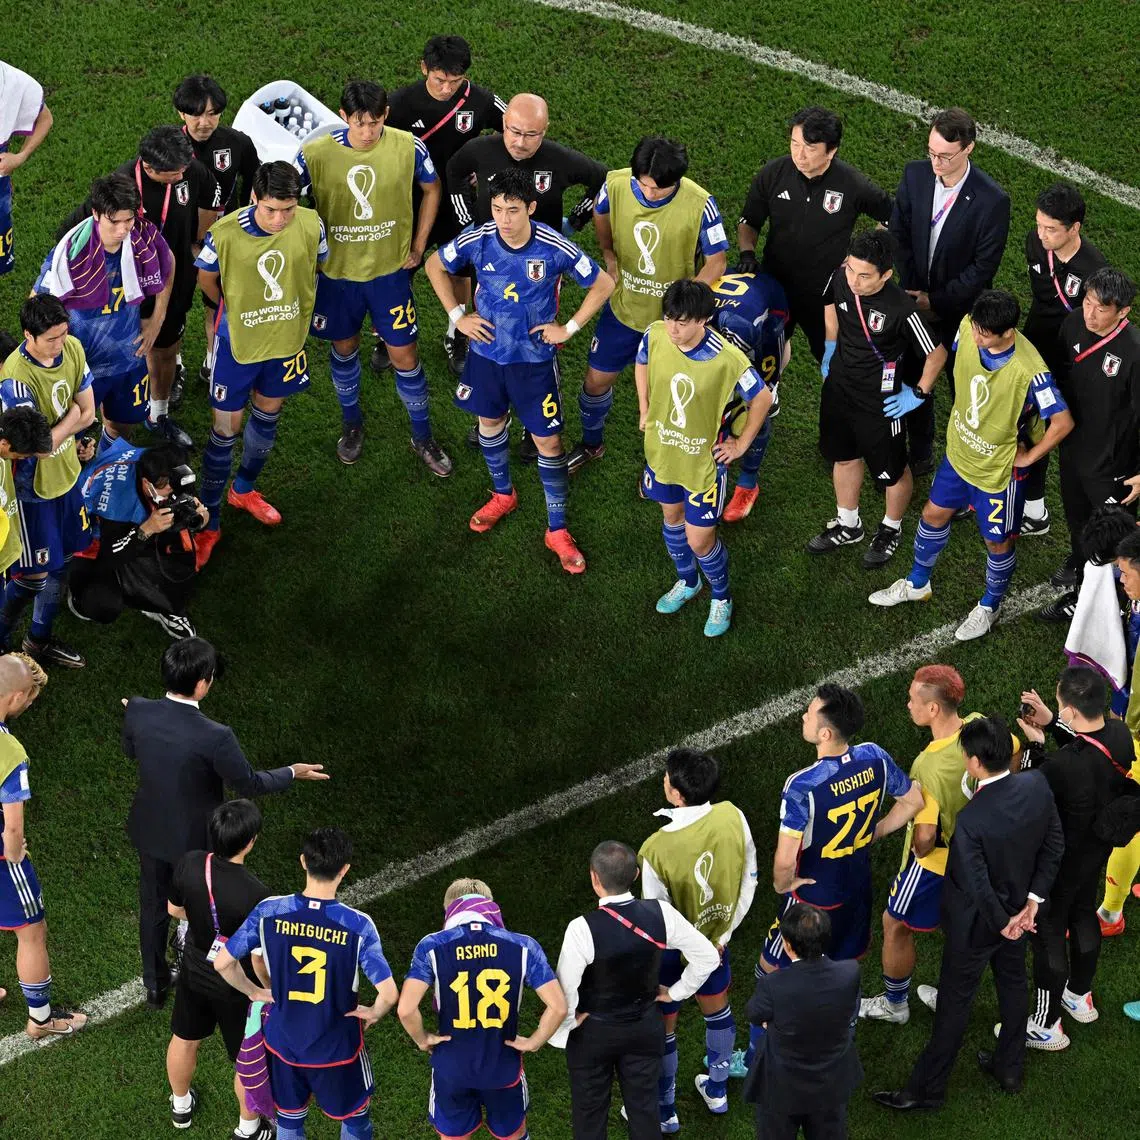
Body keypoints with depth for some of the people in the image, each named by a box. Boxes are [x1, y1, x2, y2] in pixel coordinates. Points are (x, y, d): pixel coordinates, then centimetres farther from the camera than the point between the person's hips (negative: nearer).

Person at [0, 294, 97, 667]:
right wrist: (71, 418, -16)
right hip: (32, 487, -7)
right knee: (33, 576, 5)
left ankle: (40, 640, 41)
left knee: (61, 563, 21)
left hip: (66, 474, 7)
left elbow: (88, 413, -2)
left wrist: (55, 434, -14)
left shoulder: (72, 348, -11)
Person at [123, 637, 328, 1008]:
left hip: (150, 830, 4)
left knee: (153, 907, 26)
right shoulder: (214, 738, -36)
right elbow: (249, 783, -19)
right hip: (194, 839, -4)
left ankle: (154, 984, 45)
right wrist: (292, 773, -1)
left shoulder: (137, 711, -22)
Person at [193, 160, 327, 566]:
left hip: (287, 340, 3)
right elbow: (205, 277, -6)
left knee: (267, 414, 22)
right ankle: (209, 522, 16)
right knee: (226, 429, 4)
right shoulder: (225, 233, -27)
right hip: (238, 341, -3)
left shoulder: (311, 226, -20)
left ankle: (244, 490, 47)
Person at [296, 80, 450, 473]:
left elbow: (431, 189, 3)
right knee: (344, 349, 18)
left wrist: (418, 247, 2)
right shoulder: (316, 154, -20)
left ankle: (423, 437, 26)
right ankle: (352, 425, 43)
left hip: (390, 270, 0)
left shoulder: (408, 148, -16)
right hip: (337, 272, 0)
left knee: (405, 356, 6)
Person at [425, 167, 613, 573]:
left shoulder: (555, 249, -23)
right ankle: (503, 495, 49)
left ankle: (557, 530, 16)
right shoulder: (476, 240, -17)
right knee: (490, 421, 22)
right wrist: (457, 316, -2)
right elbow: (436, 266, 3)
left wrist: (569, 328, -10)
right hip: (487, 352, 3)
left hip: (534, 359, -3)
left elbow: (603, 284, -9)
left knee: (548, 441, 3)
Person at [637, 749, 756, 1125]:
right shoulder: (733, 818, -22)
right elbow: (748, 879, -6)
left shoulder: (656, 850, -36)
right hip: (715, 938, 4)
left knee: (662, 1027, 20)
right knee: (716, 1007, 30)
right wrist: (724, 932, 7)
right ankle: (717, 1089, 51)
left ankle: (664, 1109, 40)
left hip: (673, 950, -4)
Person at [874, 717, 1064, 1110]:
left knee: (954, 1004, 11)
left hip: (976, 924, -6)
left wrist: (1002, 924, -11)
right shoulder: (1037, 786, -19)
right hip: (1019, 910, 6)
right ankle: (1009, 1069, 46)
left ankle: (926, 1089, 27)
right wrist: (1034, 899, -3)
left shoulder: (970, 821, -37)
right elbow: (1055, 844, -6)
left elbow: (978, 887, -28)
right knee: (1013, 984, 27)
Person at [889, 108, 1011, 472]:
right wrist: (911, 292, -11)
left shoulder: (992, 201, -24)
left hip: (960, 309, -4)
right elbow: (899, 236, -3)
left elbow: (982, 268, -19)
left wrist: (936, 301, -18)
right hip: (916, 301, 4)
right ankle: (919, 452, 42)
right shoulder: (915, 175, -12)